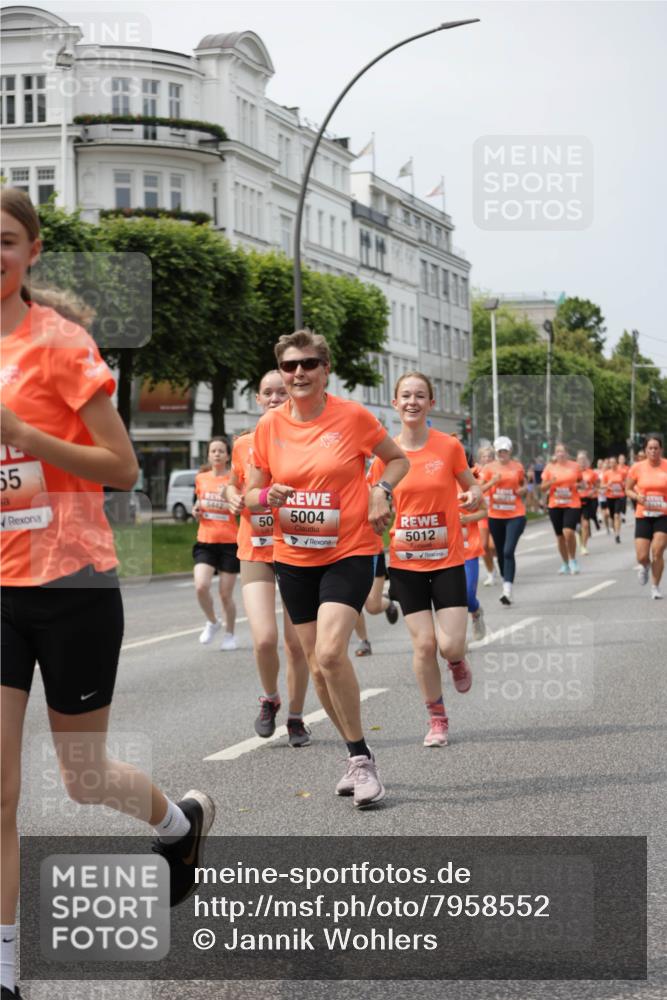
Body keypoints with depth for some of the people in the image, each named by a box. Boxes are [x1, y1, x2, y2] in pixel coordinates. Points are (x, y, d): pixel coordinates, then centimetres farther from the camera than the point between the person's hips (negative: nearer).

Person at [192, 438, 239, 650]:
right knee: (201, 587, -16)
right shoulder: (201, 478, 8)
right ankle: (212, 622, 11)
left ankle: (229, 634, 25)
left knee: (226, 594, 3)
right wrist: (196, 511, 4)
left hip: (229, 543, -2)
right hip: (205, 542, 2)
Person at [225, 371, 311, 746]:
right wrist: (234, 498, -1)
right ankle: (270, 698, 16)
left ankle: (296, 718, 21)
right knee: (265, 639, -14)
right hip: (256, 551, 1)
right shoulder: (244, 444, 5)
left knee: (296, 642, 2)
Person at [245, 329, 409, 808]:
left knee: (330, 652, -22)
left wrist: (382, 491, -11)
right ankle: (359, 756, 26)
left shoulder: (353, 416, -7)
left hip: (349, 552, -4)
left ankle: (361, 758, -8)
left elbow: (398, 459, 8)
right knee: (317, 663, 9)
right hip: (293, 558, 5)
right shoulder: (270, 426, 1)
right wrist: (268, 496, -14)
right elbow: (251, 493, 9)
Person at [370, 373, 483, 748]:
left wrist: (474, 495, -15)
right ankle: (437, 719, 18)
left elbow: (471, 485, 7)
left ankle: (458, 661, 29)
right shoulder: (385, 453, -1)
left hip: (447, 560, -1)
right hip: (406, 562, 1)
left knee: (450, 645, -10)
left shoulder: (449, 446, -5)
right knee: (424, 643, -1)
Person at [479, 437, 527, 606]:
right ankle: (505, 584, 30)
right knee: (500, 552, 11)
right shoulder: (489, 468, 2)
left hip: (515, 515, -2)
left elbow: (523, 484, 20)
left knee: (508, 551, -15)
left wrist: (522, 490, -2)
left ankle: (508, 591, -20)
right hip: (495, 516, 2)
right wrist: (492, 482, -17)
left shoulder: (518, 467, 4)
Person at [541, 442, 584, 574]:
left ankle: (573, 560, 0)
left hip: (572, 505, -2)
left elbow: (581, 482, 16)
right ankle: (565, 564, 26)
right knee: (560, 536, 9)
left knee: (569, 532, -21)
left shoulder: (574, 466, 1)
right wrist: (550, 482, -16)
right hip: (555, 505, 2)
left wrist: (579, 485, -7)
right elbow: (543, 488, 5)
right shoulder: (550, 467, 2)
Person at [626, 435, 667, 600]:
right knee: (642, 556, -4)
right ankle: (644, 566, 35)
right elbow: (628, 489, 10)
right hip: (643, 516, 1)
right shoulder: (637, 468, -3)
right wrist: (637, 497, -11)